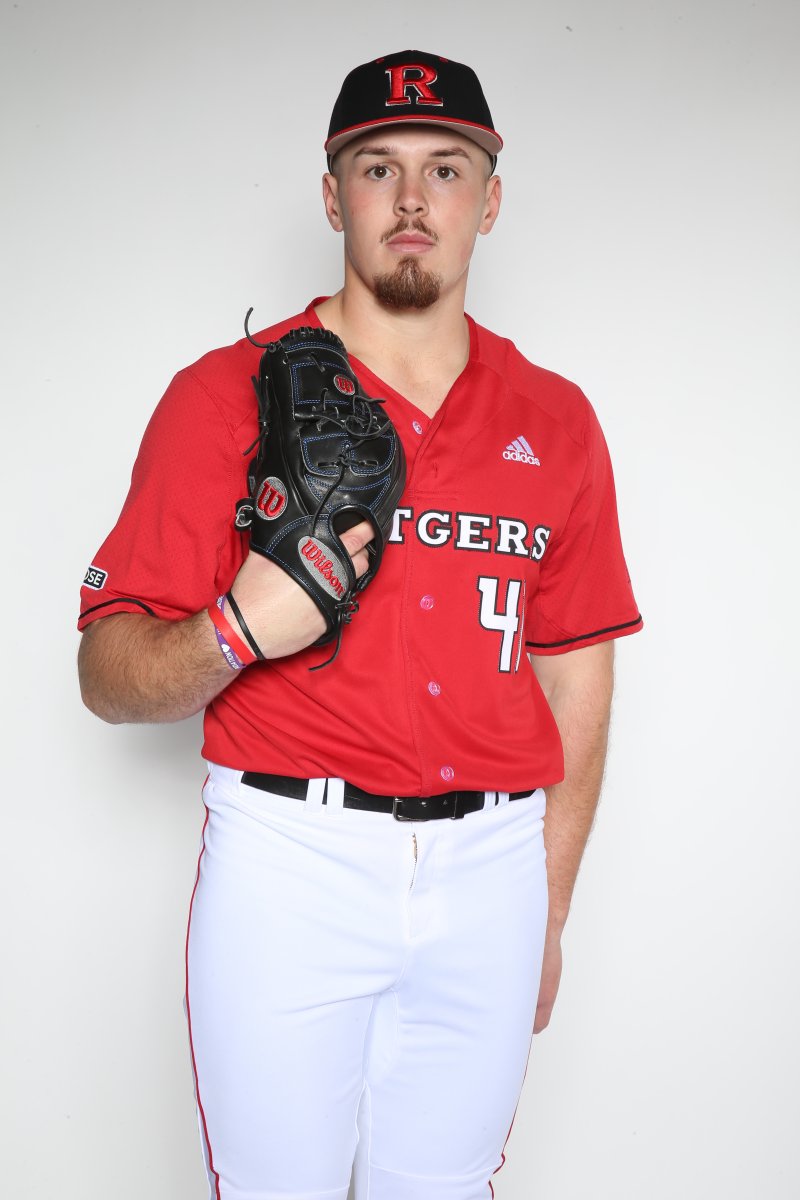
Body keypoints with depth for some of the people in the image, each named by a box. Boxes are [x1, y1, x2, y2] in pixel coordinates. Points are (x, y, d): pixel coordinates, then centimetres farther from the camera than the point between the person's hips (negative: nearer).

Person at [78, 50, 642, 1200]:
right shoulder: (229, 394, -1)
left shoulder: (553, 421, 9)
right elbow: (107, 676, -3)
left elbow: (575, 675, 13)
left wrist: (548, 910, 12)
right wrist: (239, 631, -24)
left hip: (492, 873, 3)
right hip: (289, 862, -2)